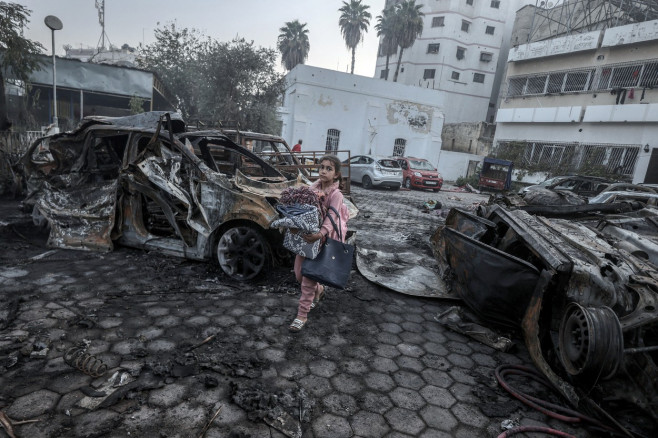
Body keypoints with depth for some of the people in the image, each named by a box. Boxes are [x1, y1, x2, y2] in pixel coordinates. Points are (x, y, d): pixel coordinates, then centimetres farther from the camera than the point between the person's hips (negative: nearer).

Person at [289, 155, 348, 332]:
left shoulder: (336, 194, -14)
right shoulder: (313, 188, 3)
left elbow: (331, 218, -23)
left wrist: (319, 234, -38)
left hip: (322, 238, -6)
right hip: (306, 234, 6)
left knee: (309, 275, -5)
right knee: (299, 273, 13)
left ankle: (302, 314, 9)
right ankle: (319, 290, 42)